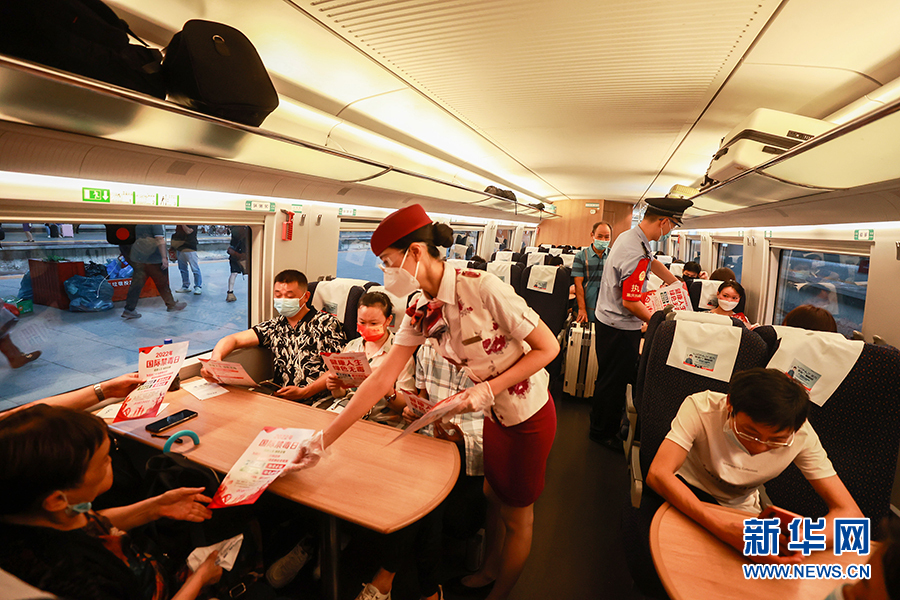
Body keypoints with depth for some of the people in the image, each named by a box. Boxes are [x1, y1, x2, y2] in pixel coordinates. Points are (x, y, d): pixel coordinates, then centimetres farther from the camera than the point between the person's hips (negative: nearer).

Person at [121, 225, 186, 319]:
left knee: (137, 283, 7)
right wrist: (164, 257, -22)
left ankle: (128, 310, 7)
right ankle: (171, 305, 20)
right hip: (154, 259, -7)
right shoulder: (156, 223, -13)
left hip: (138, 259, 7)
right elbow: (160, 239, -21)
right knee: (162, 282, 7)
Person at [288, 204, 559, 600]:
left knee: (516, 513, 16)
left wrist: (489, 389, -26)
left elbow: (548, 347, -21)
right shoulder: (419, 312, -8)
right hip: (495, 414, 6)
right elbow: (381, 380, -8)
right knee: (493, 494, 26)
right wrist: (323, 440, -9)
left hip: (529, 415, -6)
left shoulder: (481, 288, -30)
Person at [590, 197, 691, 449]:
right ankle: (604, 433, 25)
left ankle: (600, 425, 39)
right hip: (620, 328, -10)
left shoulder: (629, 236, 5)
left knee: (610, 378, 22)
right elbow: (630, 303, -25)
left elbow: (653, 263, 23)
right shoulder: (637, 254, -28)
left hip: (608, 321, 10)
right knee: (614, 381, 7)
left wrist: (677, 284, 34)